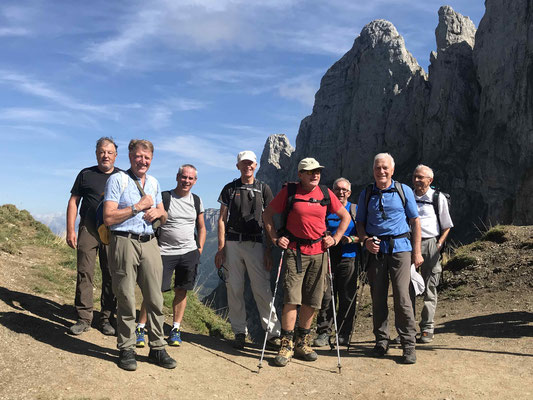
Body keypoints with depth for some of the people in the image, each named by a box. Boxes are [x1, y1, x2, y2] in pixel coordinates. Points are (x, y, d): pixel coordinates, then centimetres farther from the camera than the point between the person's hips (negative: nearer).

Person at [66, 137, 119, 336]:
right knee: (84, 273, -3)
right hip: (88, 229, 0)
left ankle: (106, 319, 10)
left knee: (111, 276, 1)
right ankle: (84, 318, 6)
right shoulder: (86, 174, 9)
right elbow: (73, 201, 8)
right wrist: (71, 230, -2)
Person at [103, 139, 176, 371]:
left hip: (150, 243, 5)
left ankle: (157, 348, 14)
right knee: (126, 299, 0)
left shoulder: (153, 183, 17)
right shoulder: (117, 180, -1)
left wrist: (158, 212, 0)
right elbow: (109, 218, -10)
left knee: (155, 298, 4)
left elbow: (164, 218, 23)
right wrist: (138, 207, -11)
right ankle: (126, 350, 13)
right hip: (124, 242, -5)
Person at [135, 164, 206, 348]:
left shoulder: (196, 201, 10)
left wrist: (199, 249, 10)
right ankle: (140, 328, 6)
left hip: (189, 252, 3)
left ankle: (176, 329, 18)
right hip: (165, 252, -3)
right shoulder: (163, 197, -3)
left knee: (181, 291, 6)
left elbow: (201, 228, 19)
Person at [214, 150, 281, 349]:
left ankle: (273, 332, 3)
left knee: (262, 289, -4)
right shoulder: (230, 189, 9)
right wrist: (221, 248, -3)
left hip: (256, 243, -1)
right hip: (232, 243, 1)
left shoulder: (263, 189, 9)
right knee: (234, 289, 3)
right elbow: (222, 219, 7)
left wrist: (268, 250, -1)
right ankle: (239, 333, 14)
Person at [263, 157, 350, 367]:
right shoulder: (289, 192, -1)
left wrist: (335, 238, 8)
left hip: (318, 252, 3)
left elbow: (345, 217, 18)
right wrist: (275, 237, -2)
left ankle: (302, 343, 21)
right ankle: (287, 345, 2)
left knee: (311, 301, 7)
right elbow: (268, 214, 6)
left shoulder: (326, 193, 7)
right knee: (291, 298, -10)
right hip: (295, 251, -3)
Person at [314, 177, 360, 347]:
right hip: (327, 256, 0)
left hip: (348, 258, 0)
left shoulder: (355, 210, 11)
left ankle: (343, 334, 13)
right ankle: (323, 332, 7)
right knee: (326, 296, -2)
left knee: (347, 298, 2)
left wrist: (352, 239, -11)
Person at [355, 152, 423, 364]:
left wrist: (416, 252, 1)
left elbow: (415, 221, 7)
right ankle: (381, 340, 19)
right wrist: (365, 240, -5)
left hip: (400, 247, -2)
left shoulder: (404, 190, 5)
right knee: (378, 297, 6)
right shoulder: (366, 194, 11)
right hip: (375, 250, 3)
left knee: (402, 297, -8)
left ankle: (408, 345, 2)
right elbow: (360, 222, 15)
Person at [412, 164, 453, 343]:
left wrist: (439, 245, -5)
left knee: (429, 289, 2)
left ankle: (427, 330, 9)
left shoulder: (438, 198, 5)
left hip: (430, 244, -2)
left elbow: (447, 226, 8)